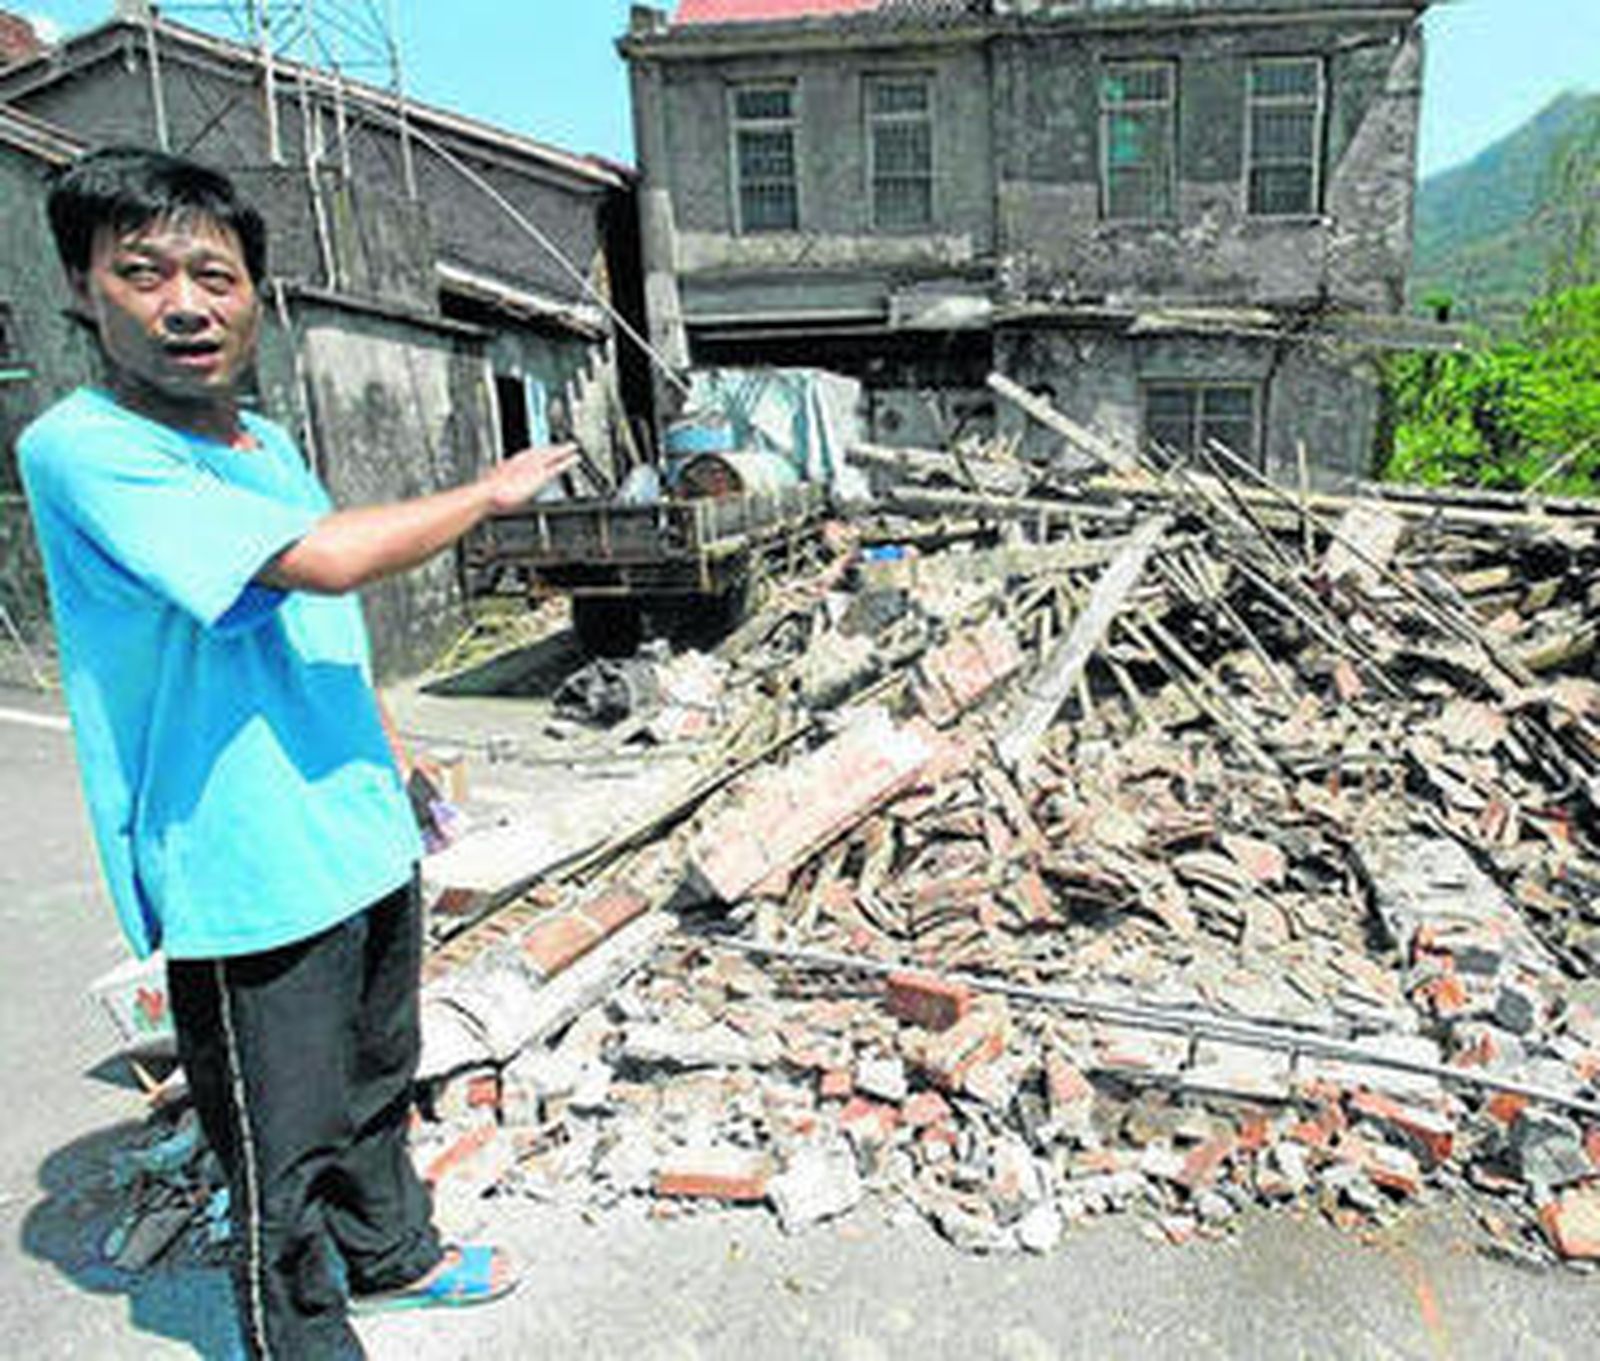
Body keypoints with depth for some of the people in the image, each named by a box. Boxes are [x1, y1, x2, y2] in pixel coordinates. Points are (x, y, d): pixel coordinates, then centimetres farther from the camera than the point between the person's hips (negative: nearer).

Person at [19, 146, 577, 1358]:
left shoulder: (269, 443, 9)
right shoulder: (80, 451, -18)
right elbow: (322, 560, -29)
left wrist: (395, 758, 21)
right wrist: (488, 494, -15)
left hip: (368, 843, 9)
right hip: (252, 884, -8)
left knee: (377, 1082, 26)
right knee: (286, 1152, 7)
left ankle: (391, 1253, 49)